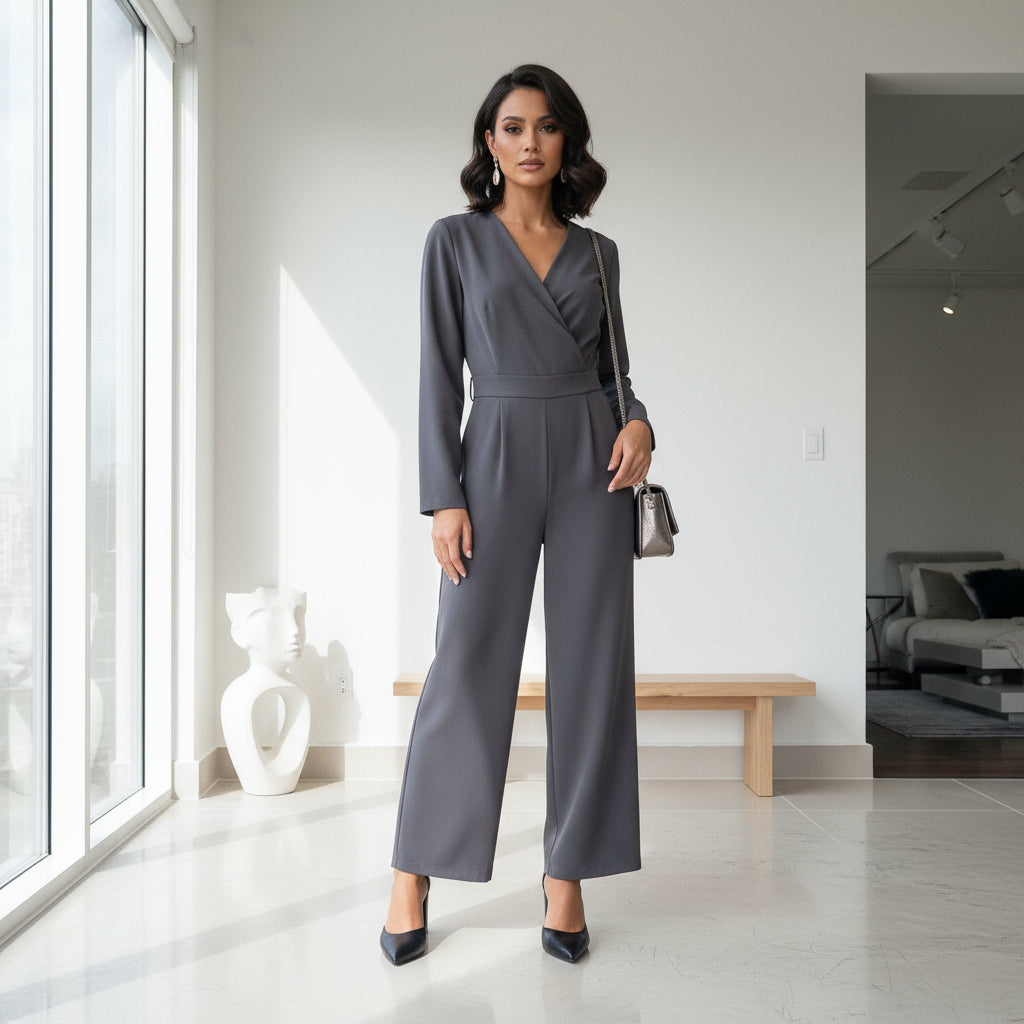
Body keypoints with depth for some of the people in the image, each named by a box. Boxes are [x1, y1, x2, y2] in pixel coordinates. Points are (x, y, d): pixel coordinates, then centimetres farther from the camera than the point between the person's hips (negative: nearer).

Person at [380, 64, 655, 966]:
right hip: (496, 459, -2)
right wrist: (443, 497, -8)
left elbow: (614, 367, 17)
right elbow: (439, 375, 0)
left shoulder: (597, 252, 14)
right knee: (466, 667, -3)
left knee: (592, 669, 1)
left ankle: (566, 879, 14)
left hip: (590, 463, 3)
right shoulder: (456, 241, 6)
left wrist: (638, 423, -6)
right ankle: (413, 878, 13)